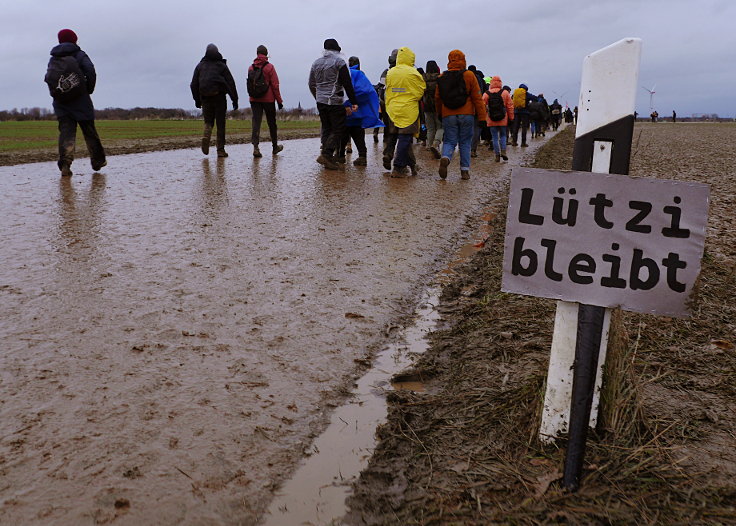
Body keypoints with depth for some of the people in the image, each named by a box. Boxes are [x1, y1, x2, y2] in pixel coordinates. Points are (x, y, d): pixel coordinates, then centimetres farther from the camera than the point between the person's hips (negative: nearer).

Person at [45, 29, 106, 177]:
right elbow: (90, 72, -13)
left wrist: (56, 93, 9)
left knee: (66, 131, -5)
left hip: (61, 103, 2)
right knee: (89, 131, 10)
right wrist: (89, 89, -1)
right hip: (80, 101, -2)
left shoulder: (52, 60, 12)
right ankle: (98, 161, 21)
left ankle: (65, 163, -22)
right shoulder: (79, 55, 1)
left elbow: (48, 78, 3)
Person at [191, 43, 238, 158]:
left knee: (208, 121, 13)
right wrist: (235, 99, 0)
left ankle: (206, 136, -20)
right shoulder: (222, 65, 2)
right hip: (219, 97, -2)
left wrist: (197, 100, 14)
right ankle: (220, 150, 2)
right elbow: (230, 83, -2)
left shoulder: (200, 66, 9)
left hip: (205, 98, 2)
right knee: (220, 124, 3)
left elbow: (194, 84, 9)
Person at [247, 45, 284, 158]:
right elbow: (275, 85, -9)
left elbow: (249, 84, 11)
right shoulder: (269, 67, -7)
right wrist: (279, 100, -4)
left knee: (256, 123, -2)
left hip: (254, 100, 3)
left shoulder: (251, 68, 5)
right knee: (271, 124, 11)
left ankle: (255, 147, -18)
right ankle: (275, 146, 25)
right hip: (268, 99, -2)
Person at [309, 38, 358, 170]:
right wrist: (353, 102, -8)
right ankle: (326, 154, -16)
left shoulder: (316, 63, 13)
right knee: (338, 129, -3)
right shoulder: (339, 61, -6)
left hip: (320, 101, 7)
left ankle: (328, 158, 11)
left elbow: (311, 84, 19)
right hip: (335, 102, -7)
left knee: (326, 128, 13)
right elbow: (347, 84, -10)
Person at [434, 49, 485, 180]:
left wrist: (440, 114, 27)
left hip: (448, 115, 1)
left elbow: (437, 99, 12)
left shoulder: (442, 77, 5)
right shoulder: (469, 75, -2)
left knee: (449, 141, 7)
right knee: (465, 143, 9)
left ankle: (445, 158, -25)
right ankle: (465, 171, 8)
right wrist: (482, 117, -2)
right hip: (467, 115, -1)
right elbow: (477, 98, -4)